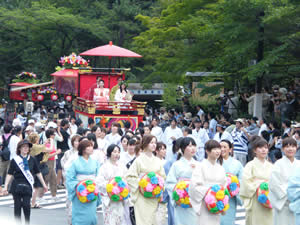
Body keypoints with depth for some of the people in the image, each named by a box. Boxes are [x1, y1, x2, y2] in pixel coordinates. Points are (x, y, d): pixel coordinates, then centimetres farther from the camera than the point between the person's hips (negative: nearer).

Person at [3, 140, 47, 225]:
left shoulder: (32, 160, 5)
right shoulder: (15, 160, 0)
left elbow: (38, 173, 12)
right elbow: (9, 174, 0)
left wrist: (44, 184, 13)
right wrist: (5, 187, -5)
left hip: (27, 186, 0)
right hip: (16, 185, 0)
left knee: (26, 205, -9)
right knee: (17, 206, 2)